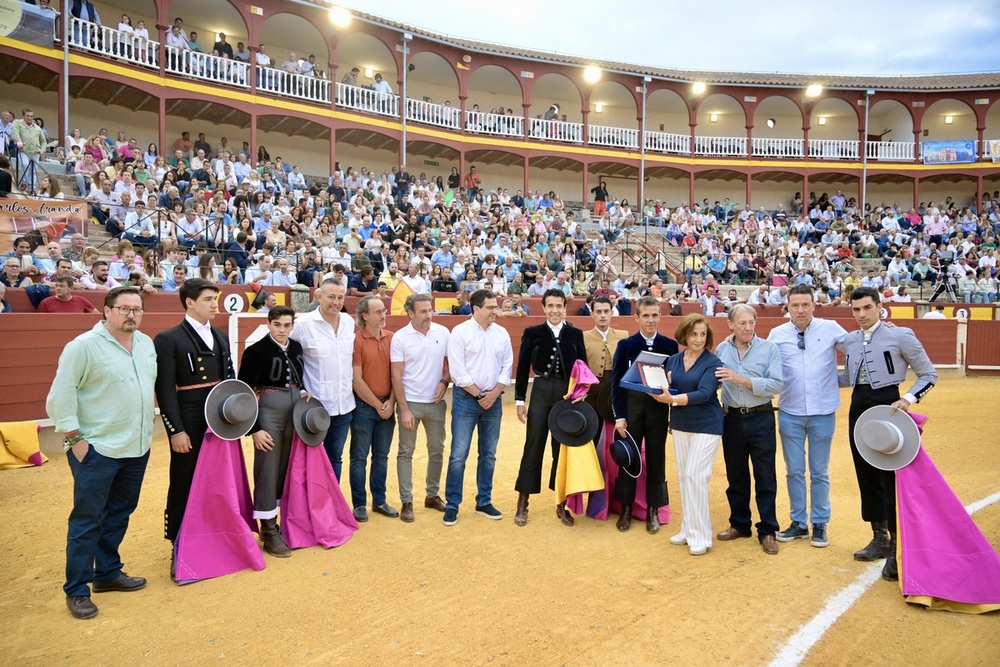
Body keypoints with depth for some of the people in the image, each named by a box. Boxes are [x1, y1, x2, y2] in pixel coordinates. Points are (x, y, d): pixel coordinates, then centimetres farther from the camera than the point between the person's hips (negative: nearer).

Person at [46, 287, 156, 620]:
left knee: (119, 515, 16)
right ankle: (76, 590, 14)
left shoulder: (147, 344, 7)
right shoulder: (84, 345, -12)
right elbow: (61, 395, -11)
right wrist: (73, 438, -13)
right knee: (87, 520, 2)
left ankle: (108, 573, 30)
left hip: (137, 447, 6)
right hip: (97, 449, -6)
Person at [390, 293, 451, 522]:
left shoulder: (443, 333, -2)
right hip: (410, 402, -3)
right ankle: (406, 502, 15)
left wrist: (444, 382, -10)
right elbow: (396, 376, -8)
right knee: (406, 452, 4)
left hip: (436, 403, 3)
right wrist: (404, 409, -11)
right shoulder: (400, 337, -10)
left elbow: (450, 362, 9)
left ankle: (432, 495, 28)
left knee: (437, 451, 12)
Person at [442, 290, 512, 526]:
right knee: (459, 455, -2)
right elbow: (457, 370, -11)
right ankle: (452, 505, 9)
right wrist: (479, 395, -10)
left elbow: (507, 367, 6)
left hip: (493, 400, 4)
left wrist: (493, 394, -6)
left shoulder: (502, 333, 6)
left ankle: (484, 501, 24)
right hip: (466, 398, -4)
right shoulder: (460, 332, -7)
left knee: (489, 454, 11)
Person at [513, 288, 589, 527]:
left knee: (564, 449, 9)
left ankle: (561, 504, 22)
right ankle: (522, 504, 16)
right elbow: (523, 367, 1)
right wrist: (520, 400, -2)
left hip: (568, 394, 1)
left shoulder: (576, 334, 5)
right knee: (533, 447, 4)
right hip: (540, 393, -1)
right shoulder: (532, 333, 2)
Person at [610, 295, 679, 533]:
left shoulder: (670, 345, 1)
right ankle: (626, 508, 22)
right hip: (632, 407, 0)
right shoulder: (626, 345, -2)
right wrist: (619, 416, -8)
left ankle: (653, 510, 22)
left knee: (656, 460, 9)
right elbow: (617, 382, -3)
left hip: (659, 408, 1)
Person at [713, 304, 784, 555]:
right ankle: (739, 524, 29)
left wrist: (741, 379, -22)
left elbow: (776, 385, -16)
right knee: (736, 475, 14)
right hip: (732, 418, 3)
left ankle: (767, 530, 17)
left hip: (760, 418, -2)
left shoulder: (769, 349, -7)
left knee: (765, 477, 5)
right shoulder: (721, 350, 1)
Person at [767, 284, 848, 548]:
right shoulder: (777, 334, -1)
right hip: (790, 412, 1)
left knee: (819, 473, 11)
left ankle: (820, 525, 25)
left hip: (823, 412, -1)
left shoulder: (830, 328, -3)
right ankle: (798, 523, 25)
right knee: (794, 472, 11)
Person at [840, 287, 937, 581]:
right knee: (866, 475, 12)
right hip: (858, 408, 6)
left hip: (888, 407, -6)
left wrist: (909, 398, -18)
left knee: (891, 476, -7)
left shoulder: (900, 335, -7)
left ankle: (897, 548, 3)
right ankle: (880, 538, 27)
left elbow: (929, 374, -3)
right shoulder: (849, 340, 9)